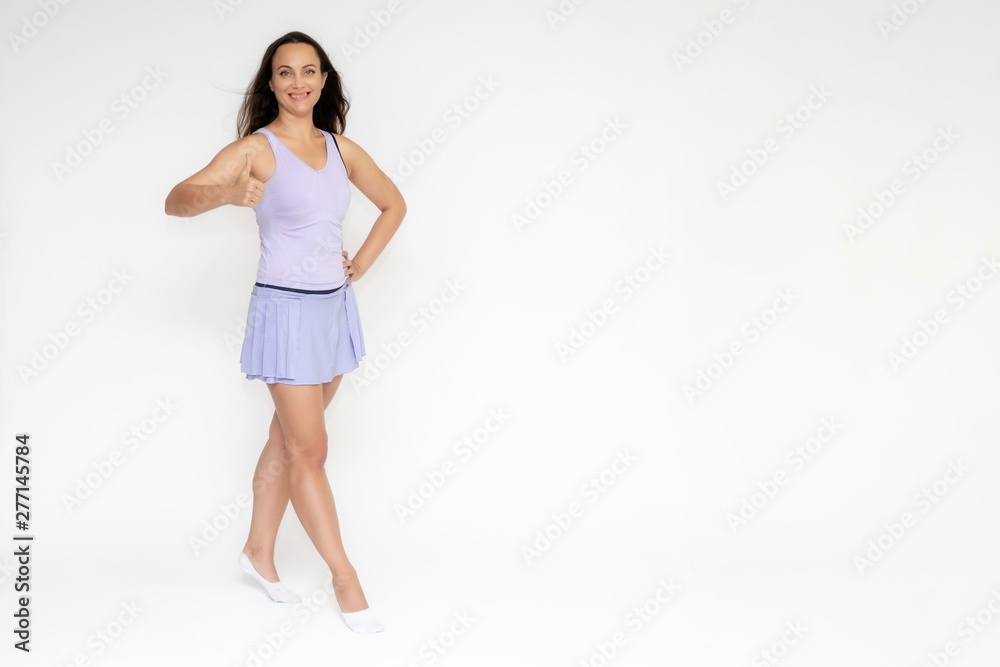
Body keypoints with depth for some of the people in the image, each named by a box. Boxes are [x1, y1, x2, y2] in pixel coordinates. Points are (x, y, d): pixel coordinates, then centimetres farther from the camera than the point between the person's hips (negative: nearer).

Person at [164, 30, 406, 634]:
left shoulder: (340, 148, 6)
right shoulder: (258, 148, -10)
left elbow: (394, 205, 20)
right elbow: (175, 201, -21)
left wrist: (361, 263, 9)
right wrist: (227, 193, -42)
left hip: (335, 306, 6)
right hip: (287, 309, -6)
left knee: (288, 438, 16)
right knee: (310, 450, -2)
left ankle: (260, 550, 31)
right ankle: (344, 575, 10)